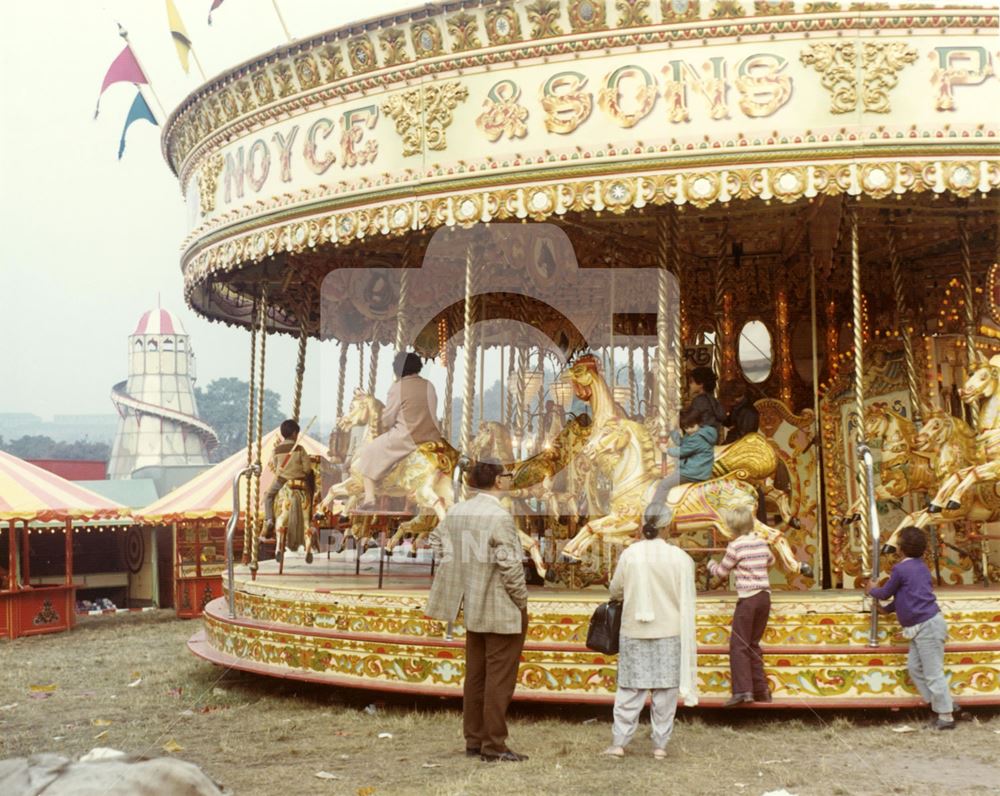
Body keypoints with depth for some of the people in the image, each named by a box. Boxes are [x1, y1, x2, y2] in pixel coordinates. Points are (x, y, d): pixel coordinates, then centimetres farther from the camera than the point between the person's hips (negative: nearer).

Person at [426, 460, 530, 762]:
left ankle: (474, 740, 23)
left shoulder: (456, 511, 4)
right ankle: (494, 746, 6)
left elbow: (437, 541, 16)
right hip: (502, 608, -8)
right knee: (499, 677, 1)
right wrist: (522, 599, -9)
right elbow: (509, 564, -22)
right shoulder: (499, 516, -20)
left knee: (475, 675, 16)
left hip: (473, 605, 8)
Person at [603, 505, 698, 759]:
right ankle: (660, 745, 12)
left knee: (630, 689, 7)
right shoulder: (681, 558, -7)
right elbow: (687, 600, 0)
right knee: (666, 690, 8)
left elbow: (615, 590, 3)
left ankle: (619, 743, 7)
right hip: (670, 632, 0)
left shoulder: (630, 554, -7)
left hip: (635, 632, 0)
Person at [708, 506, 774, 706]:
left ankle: (743, 690, -16)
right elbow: (770, 560, 31)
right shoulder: (761, 543, 10)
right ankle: (761, 690, 14)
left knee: (738, 645, -5)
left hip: (748, 598, -6)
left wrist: (711, 564, 23)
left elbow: (721, 572, 3)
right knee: (753, 644, 15)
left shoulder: (735, 546, -8)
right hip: (765, 597, 7)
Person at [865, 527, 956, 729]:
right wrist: (887, 609, 31)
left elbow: (885, 593, 0)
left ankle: (946, 717, 1)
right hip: (923, 628, 9)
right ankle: (939, 704, 17)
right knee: (914, 667, 14)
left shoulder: (901, 569, -14)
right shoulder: (921, 567, 13)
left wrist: (872, 590, 21)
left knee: (933, 673, -4)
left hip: (927, 626, -9)